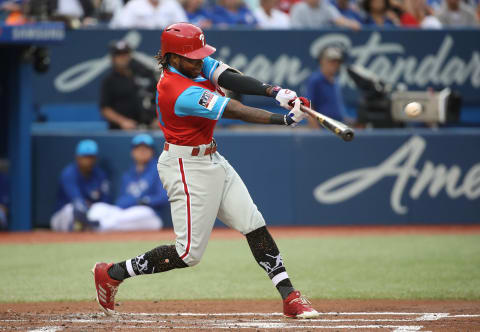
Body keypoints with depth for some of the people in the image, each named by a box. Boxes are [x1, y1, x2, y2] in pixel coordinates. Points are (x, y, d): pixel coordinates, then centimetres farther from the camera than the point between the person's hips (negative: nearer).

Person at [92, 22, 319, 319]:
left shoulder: (195, 65, -1)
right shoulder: (181, 93, -28)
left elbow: (231, 79, -12)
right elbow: (236, 112, -30)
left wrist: (273, 91, -28)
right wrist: (285, 119, -31)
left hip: (211, 160, 10)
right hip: (188, 168, -10)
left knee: (254, 225, 3)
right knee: (189, 253, -4)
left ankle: (290, 297, 3)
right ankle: (113, 273, 10)